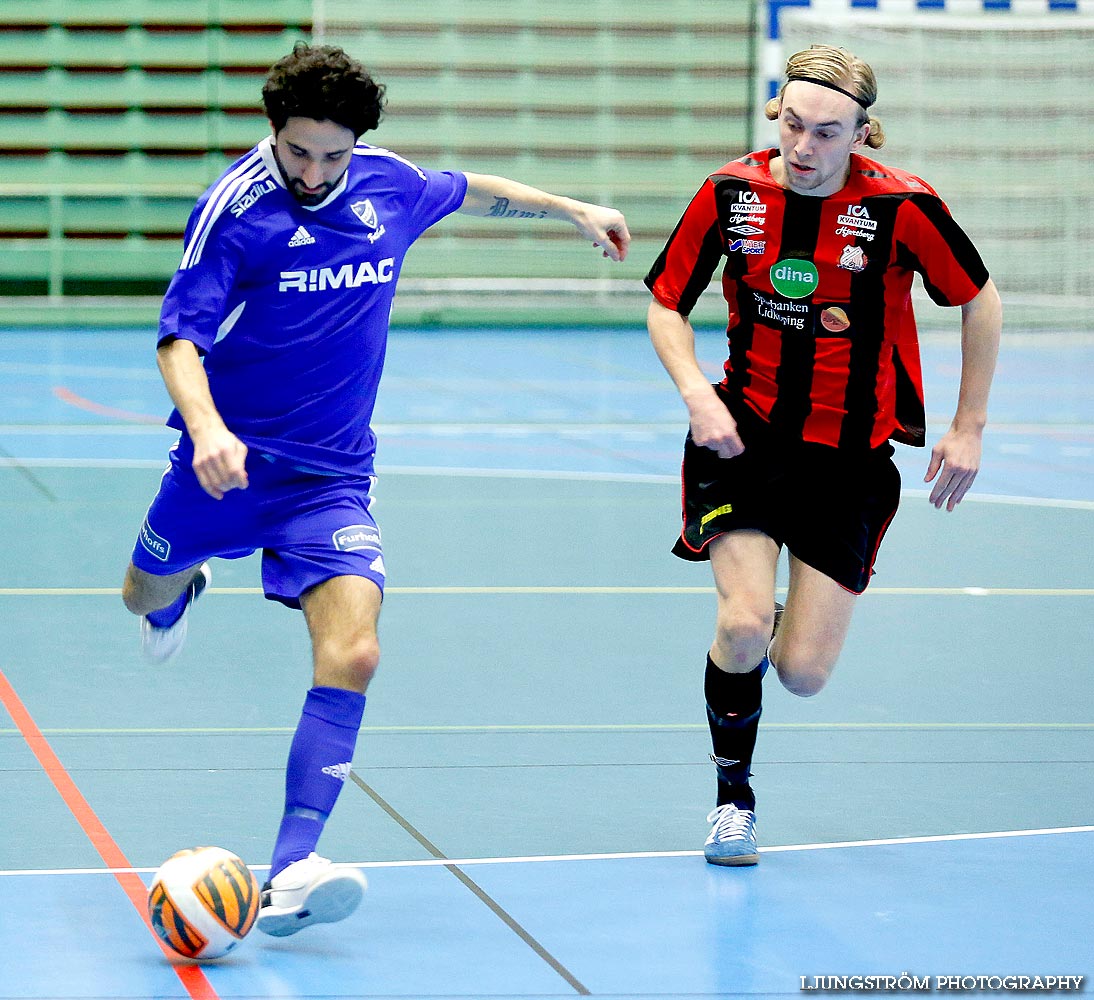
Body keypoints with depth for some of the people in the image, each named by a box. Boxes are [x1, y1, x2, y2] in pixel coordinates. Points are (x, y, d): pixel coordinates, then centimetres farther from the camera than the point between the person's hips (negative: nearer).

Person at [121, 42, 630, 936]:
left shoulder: (392, 185, -2)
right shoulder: (235, 204, -16)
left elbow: (471, 190, 22)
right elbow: (180, 335, -21)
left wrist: (572, 210, 31)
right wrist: (205, 426, -40)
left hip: (331, 476, 1)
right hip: (229, 460, -1)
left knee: (351, 657, -19)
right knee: (147, 597, 23)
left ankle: (290, 876, -22)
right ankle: (184, 589, 64)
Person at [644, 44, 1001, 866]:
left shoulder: (902, 206, -15)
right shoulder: (732, 193, -9)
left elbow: (980, 300, 0)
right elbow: (666, 304, 3)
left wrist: (969, 427, 1)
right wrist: (698, 394, -14)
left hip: (851, 456, 0)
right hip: (747, 429, 1)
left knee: (803, 673, -5)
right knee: (744, 626, -20)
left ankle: (772, 628, 36)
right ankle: (733, 795, 9)